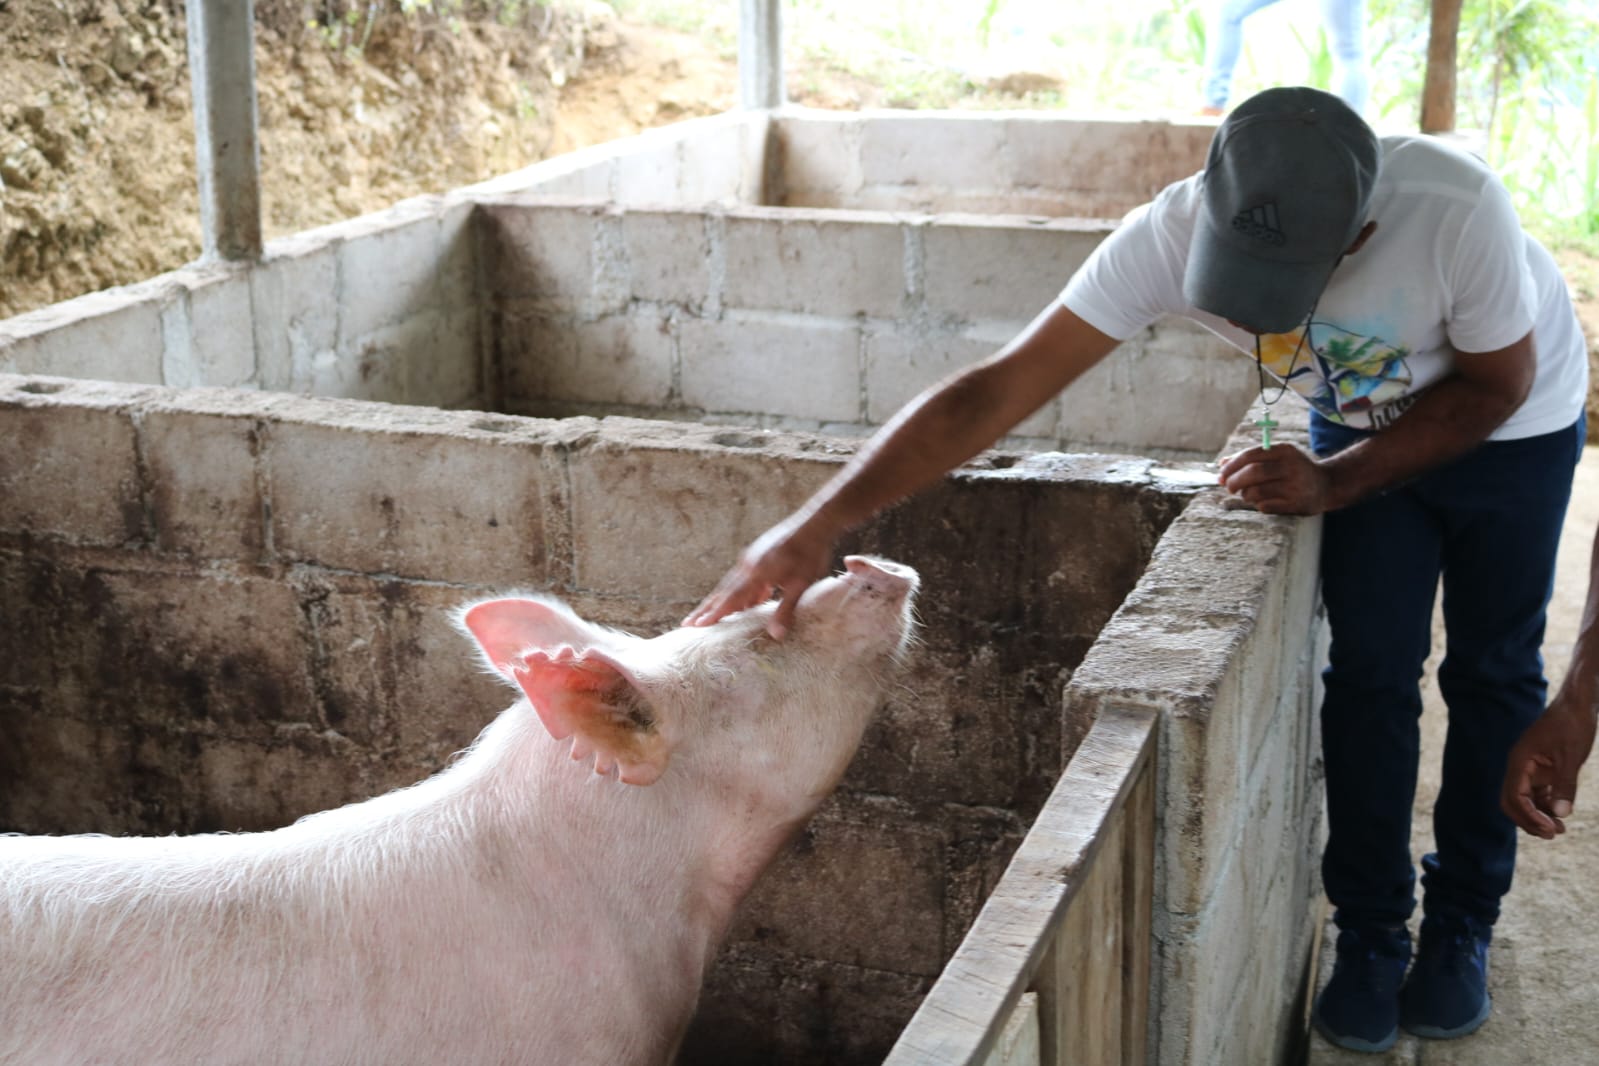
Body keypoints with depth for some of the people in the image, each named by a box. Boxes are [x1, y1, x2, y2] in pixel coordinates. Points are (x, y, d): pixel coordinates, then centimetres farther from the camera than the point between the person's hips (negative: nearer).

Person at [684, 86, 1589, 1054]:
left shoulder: (1458, 211, -42)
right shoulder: (1174, 232, -37)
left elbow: (1495, 384, -21)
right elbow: (994, 392, -39)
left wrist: (1334, 483, -29)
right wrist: (816, 526, -47)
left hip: (1512, 429, -1)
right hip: (1362, 424, 1)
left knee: (1492, 676, 8)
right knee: (1370, 676, -2)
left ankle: (1463, 924, 27)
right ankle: (1372, 935, 17)